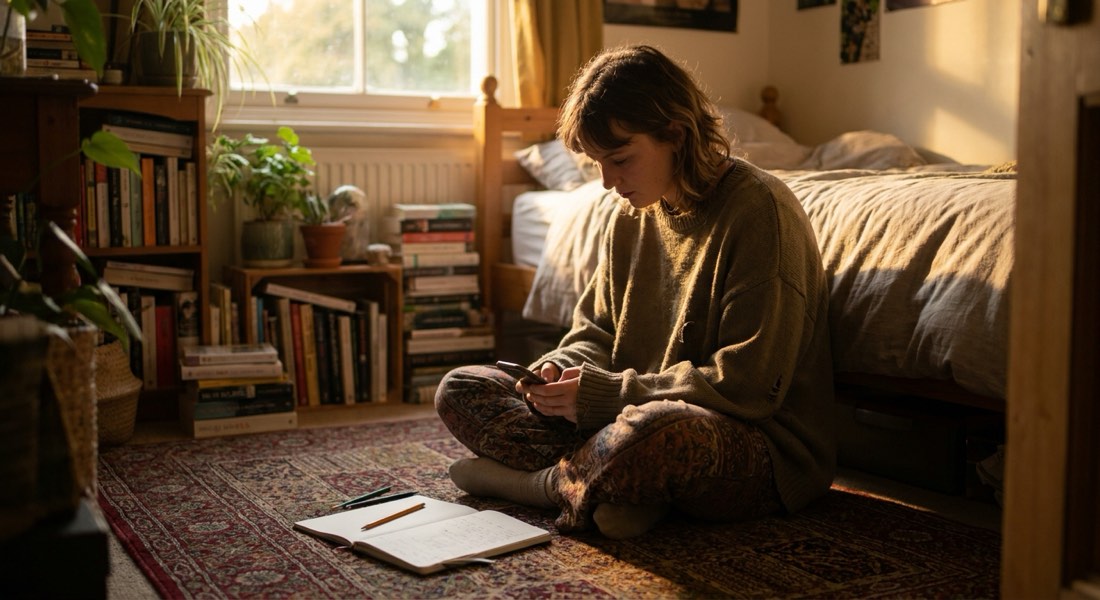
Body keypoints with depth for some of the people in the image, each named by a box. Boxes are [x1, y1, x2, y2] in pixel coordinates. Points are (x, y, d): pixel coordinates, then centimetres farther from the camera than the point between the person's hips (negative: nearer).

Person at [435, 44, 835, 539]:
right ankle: (623, 487, -18)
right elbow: (595, 333, 16)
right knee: (460, 390, 0)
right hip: (640, 412, 8)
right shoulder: (634, 216, 9)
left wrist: (600, 394, -20)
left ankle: (540, 483, -12)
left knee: (656, 429, -43)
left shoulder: (758, 211, -14)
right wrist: (560, 371, -8)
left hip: (767, 451, -7)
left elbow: (748, 387, -19)